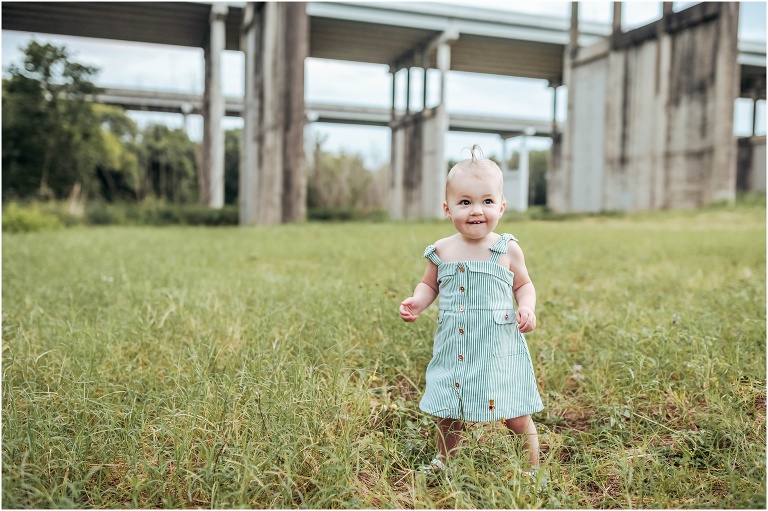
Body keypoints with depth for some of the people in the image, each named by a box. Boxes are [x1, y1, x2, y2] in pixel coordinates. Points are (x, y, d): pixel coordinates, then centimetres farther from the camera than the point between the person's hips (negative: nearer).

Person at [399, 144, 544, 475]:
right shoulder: (442, 252, -2)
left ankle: (531, 468, 30)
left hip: (499, 348, -2)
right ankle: (444, 461, 43)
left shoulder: (508, 250, -5)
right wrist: (417, 302, -7)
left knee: (516, 416, 6)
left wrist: (526, 308, -11)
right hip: (454, 348, 2)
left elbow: (524, 285, 8)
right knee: (447, 414, 16)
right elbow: (429, 285, 13)